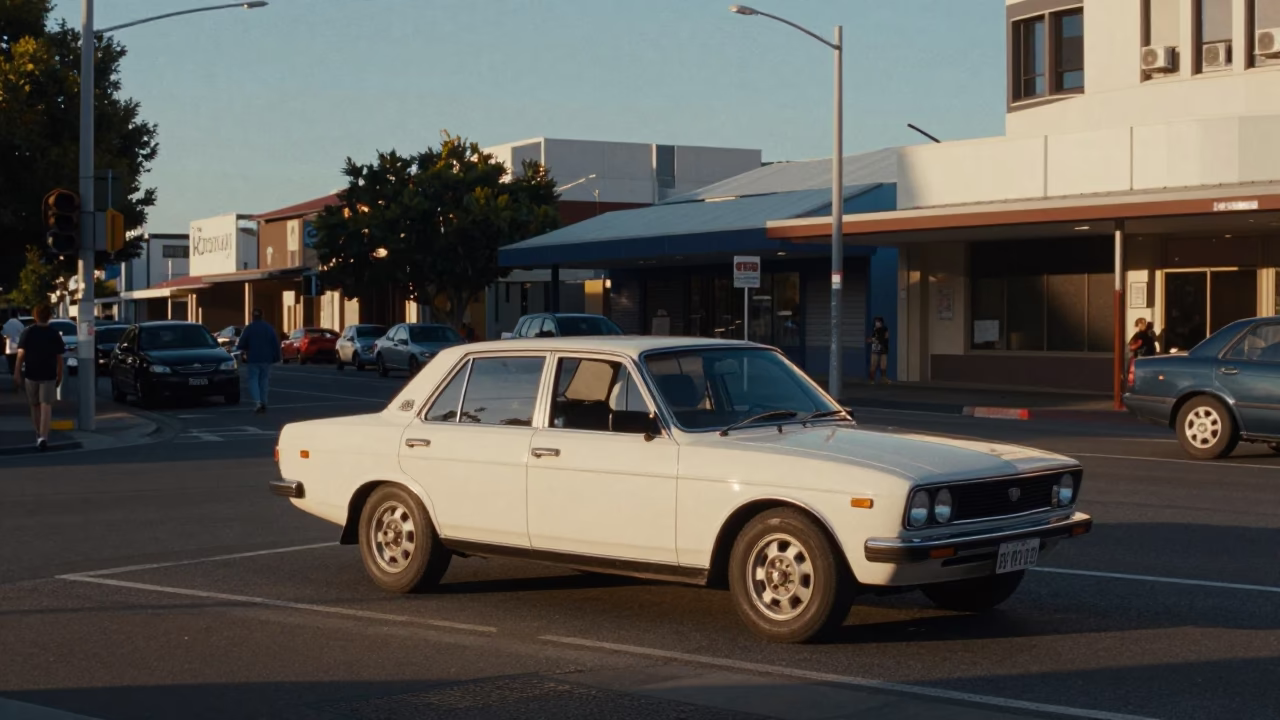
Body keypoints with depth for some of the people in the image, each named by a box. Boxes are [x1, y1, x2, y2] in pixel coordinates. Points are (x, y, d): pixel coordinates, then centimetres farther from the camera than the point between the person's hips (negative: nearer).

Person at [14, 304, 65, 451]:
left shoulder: (28, 332, -2)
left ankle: (39, 435, 29)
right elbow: (59, 357, 1)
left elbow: (21, 353, -9)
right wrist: (60, 375, 11)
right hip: (48, 375, -1)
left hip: (31, 374, 1)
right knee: (46, 406, -6)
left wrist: (17, 371, -4)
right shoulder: (55, 334, -1)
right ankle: (43, 437, -21)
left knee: (35, 406, 17)